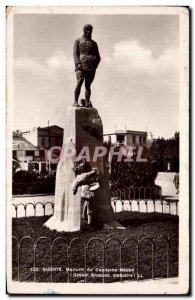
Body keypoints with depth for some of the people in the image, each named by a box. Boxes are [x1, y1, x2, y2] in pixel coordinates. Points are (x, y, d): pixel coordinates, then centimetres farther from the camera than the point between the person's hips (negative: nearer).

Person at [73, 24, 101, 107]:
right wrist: (78, 64, -11)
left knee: (88, 85, -2)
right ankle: (76, 102, -16)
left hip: (91, 67, 3)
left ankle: (87, 103, -7)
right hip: (81, 66, -3)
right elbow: (75, 54, 5)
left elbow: (98, 57, 19)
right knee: (79, 83, -15)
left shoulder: (94, 43, 24)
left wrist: (95, 65, 0)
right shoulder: (78, 41, 16)